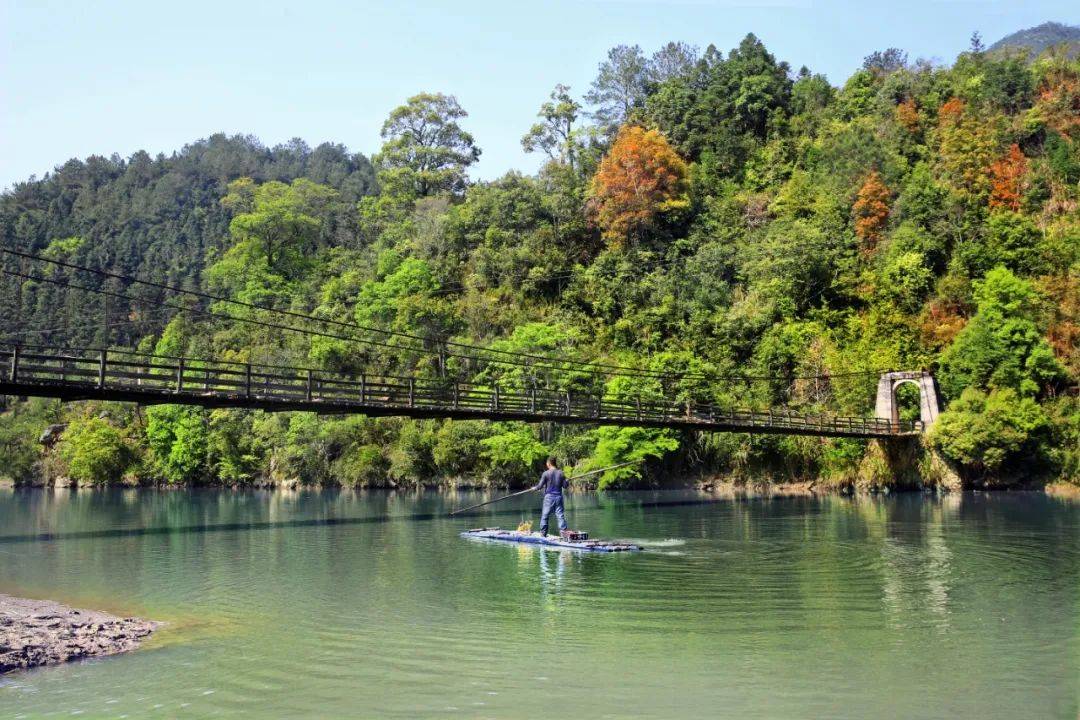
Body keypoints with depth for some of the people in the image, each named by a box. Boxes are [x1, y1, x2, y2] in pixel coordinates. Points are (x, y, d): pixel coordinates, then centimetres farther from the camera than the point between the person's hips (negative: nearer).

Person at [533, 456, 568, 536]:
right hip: (558, 497, 3)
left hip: (549, 497, -3)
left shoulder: (546, 473, -8)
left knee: (544, 516, 8)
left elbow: (540, 486, -6)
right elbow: (565, 485, 3)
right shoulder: (561, 473, 1)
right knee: (560, 516, 3)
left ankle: (543, 533, 12)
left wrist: (534, 488, 14)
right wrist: (568, 483, 25)